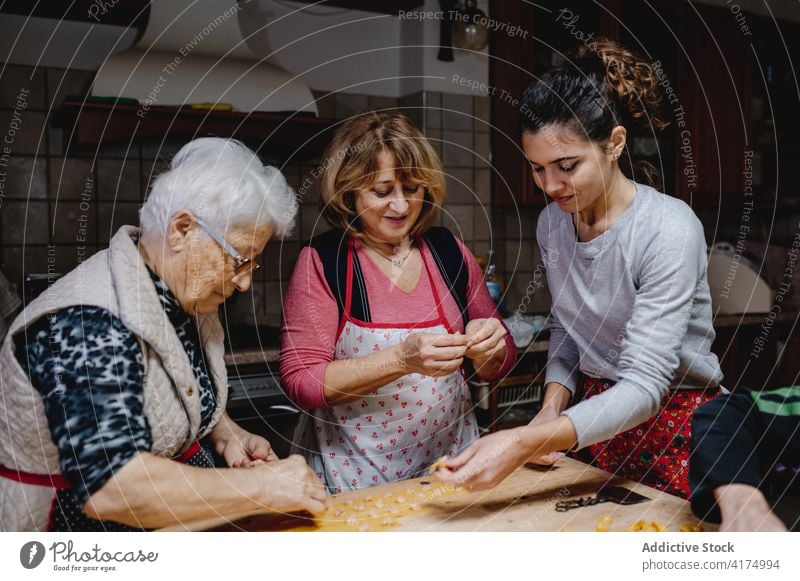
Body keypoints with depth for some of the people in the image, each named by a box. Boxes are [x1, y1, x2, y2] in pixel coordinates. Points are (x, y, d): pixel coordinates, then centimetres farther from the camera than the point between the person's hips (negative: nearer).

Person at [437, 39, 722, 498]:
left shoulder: (669, 229, -24)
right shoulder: (551, 223, -4)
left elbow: (645, 384, -29)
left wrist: (525, 443, -40)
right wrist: (553, 404, -9)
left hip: (674, 424, -5)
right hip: (596, 415, 5)